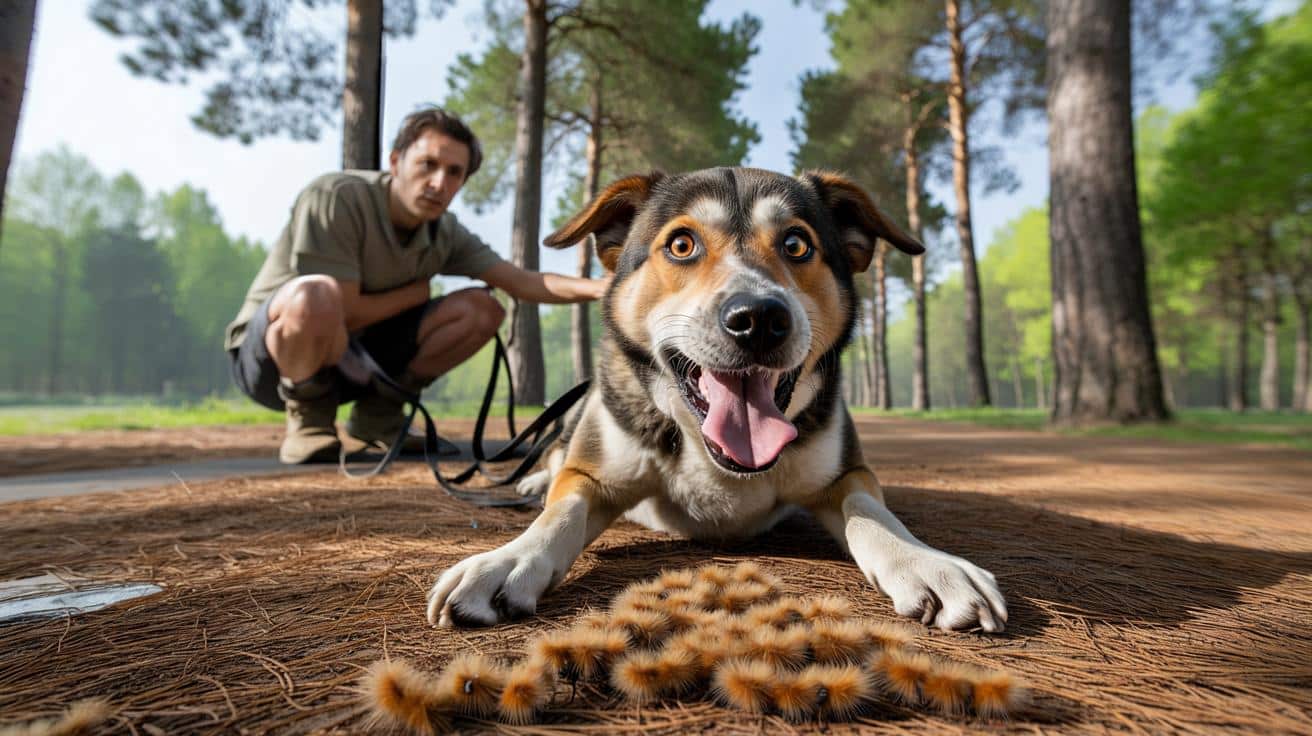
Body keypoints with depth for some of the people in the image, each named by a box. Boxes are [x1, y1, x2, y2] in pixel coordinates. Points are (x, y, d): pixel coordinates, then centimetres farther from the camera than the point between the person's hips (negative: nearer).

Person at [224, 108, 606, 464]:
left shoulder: (446, 233, -6)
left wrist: (600, 287, -26)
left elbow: (522, 282, -11)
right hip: (268, 354, -6)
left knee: (481, 309, -7)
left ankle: (378, 414, 3)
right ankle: (309, 419, -12)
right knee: (316, 296, -41)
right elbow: (345, 314, -27)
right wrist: (418, 291, -13)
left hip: (351, 351, 6)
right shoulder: (335, 197, -24)